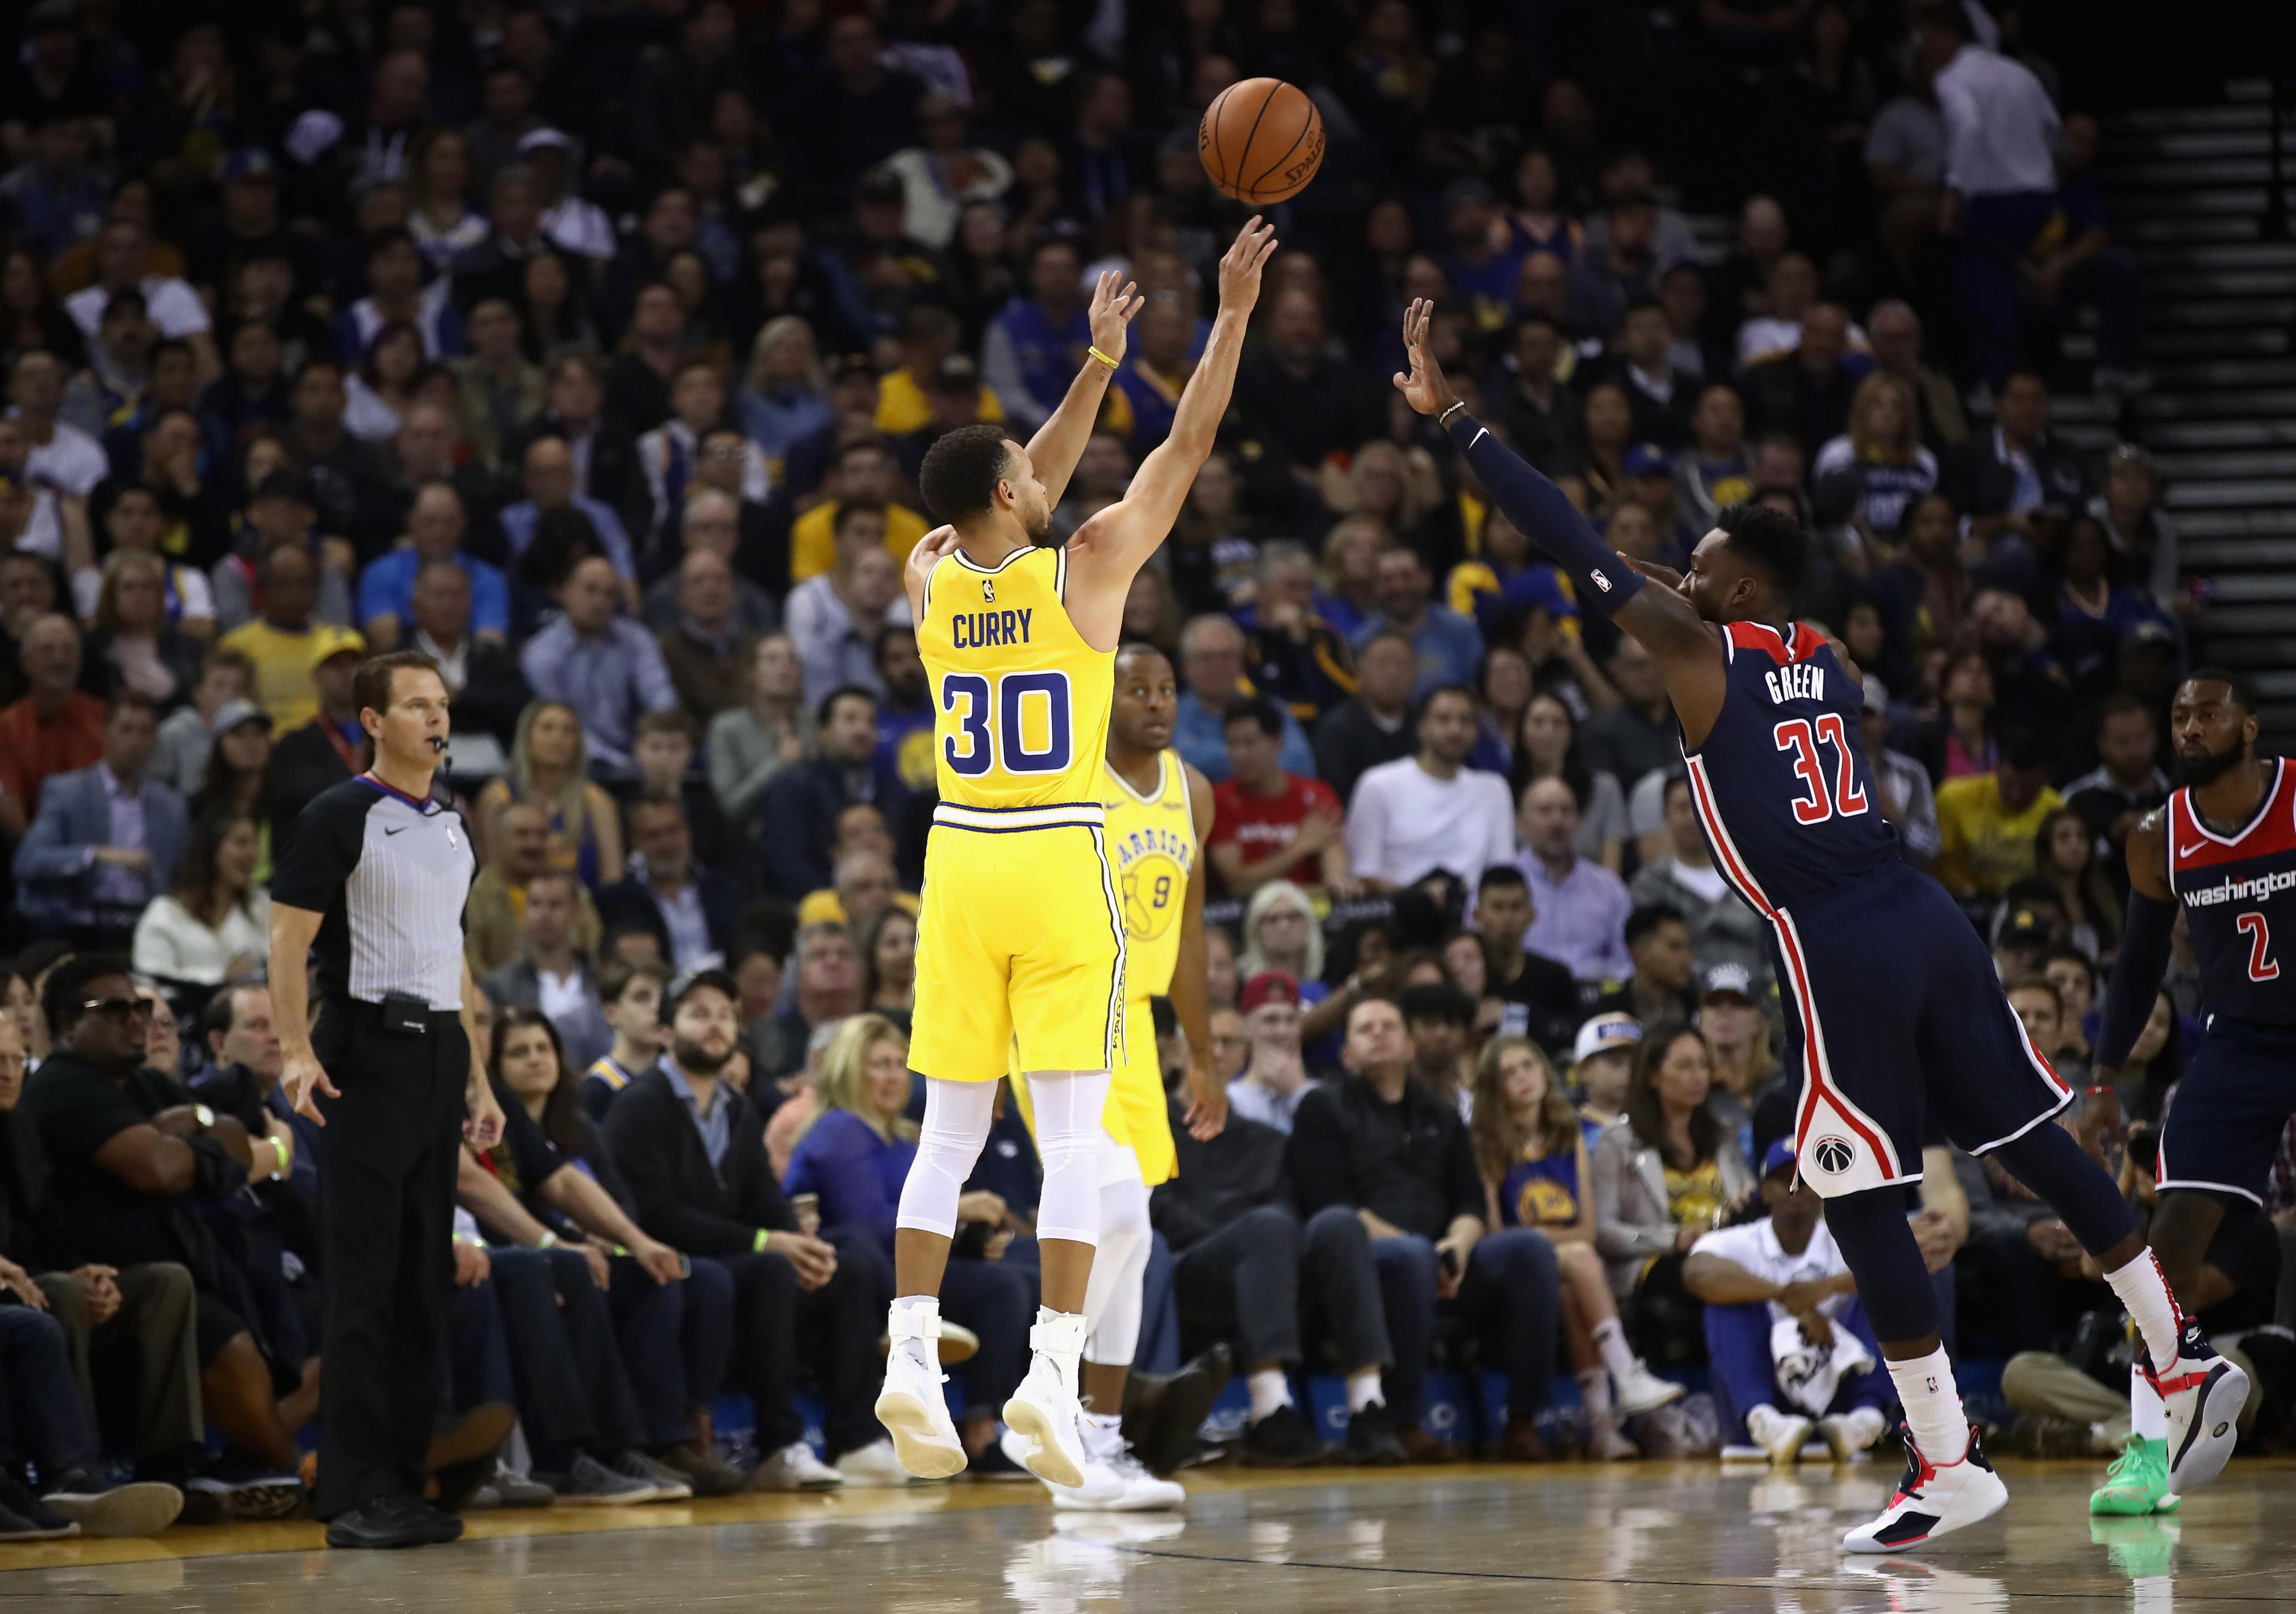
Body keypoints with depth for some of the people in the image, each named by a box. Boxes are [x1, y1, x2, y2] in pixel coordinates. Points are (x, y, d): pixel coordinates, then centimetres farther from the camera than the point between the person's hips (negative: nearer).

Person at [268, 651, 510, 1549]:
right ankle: (353, 1494, -7)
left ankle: (402, 1482, 10)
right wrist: (298, 1053, -23)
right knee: (363, 1280, -8)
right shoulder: (338, 818, -5)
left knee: (425, 1278, 6)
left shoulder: (454, 829, 17)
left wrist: (478, 1081, 19)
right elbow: (289, 946, -10)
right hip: (367, 1055, -7)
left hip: (438, 1057, 7)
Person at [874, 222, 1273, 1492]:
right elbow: (1188, 445, 1)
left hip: (959, 862, 4)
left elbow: (1029, 489, 21)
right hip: (1060, 865, -4)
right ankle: (1051, 1367, -14)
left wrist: (1100, 358, 27)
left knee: (950, 1132, 8)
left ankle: (910, 1353, -1)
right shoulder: (1087, 568, -7)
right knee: (1071, 1133, -4)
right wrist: (1232, 317, 10)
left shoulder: (930, 577, 4)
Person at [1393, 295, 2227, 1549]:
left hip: (1837, 950, -7)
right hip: (1923, 918, 7)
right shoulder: (1823, 659, 16)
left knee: (1864, 1204, -1)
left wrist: (1452, 419, 2)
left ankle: (1947, 1464, 0)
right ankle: (2185, 1364, 15)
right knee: (2032, 1145, 14)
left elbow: (1572, 546, -2)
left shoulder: (1698, 648, -2)